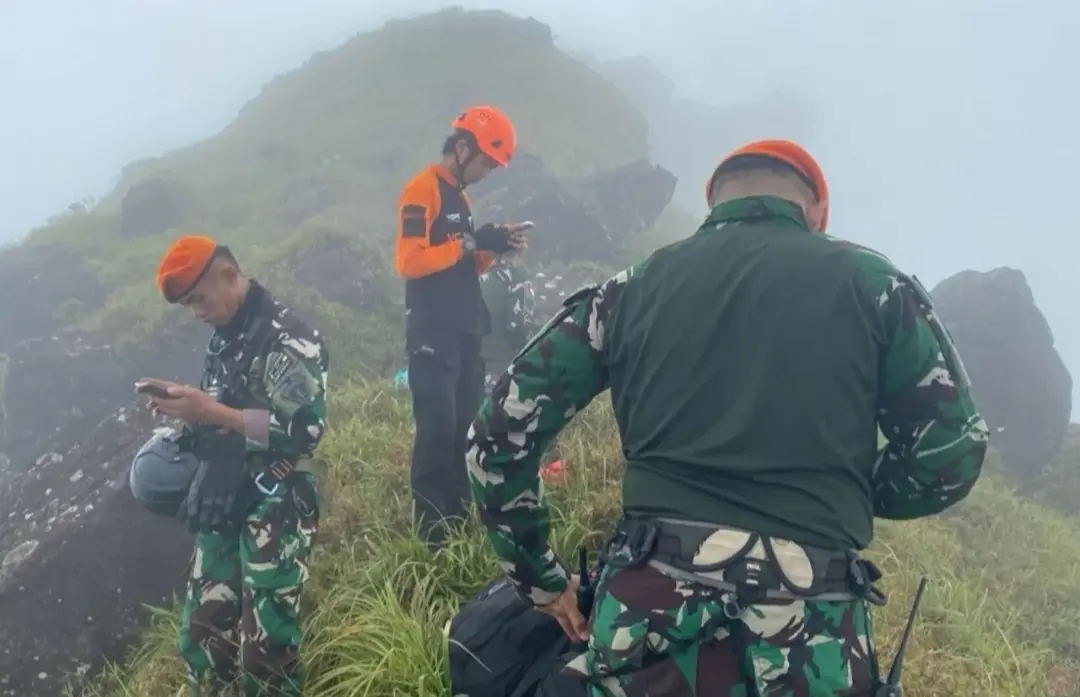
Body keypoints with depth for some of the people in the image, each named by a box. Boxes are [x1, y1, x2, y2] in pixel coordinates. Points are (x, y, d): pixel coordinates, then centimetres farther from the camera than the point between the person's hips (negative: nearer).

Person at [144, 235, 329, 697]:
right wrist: (186, 409, 7)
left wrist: (211, 411, -22)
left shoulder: (286, 338, -15)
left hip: (276, 510, -9)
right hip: (222, 507, 9)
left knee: (266, 642, -5)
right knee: (204, 632, 13)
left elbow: (304, 429, -23)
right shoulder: (224, 339, 12)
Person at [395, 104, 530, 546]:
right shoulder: (421, 191, -9)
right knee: (437, 429, -10)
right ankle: (431, 531, -4)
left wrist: (493, 250, 3)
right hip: (433, 333, -9)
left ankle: (460, 518, 19)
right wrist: (470, 243, -19)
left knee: (468, 427, 10)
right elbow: (409, 260, -20)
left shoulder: (458, 195, 20)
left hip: (465, 331, 9)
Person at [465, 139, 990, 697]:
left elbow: (499, 434, 9)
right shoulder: (873, 284, 6)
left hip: (649, 618, 1)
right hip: (810, 641, 0)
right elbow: (952, 452, 6)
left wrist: (540, 578, 19)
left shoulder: (632, 289, 10)